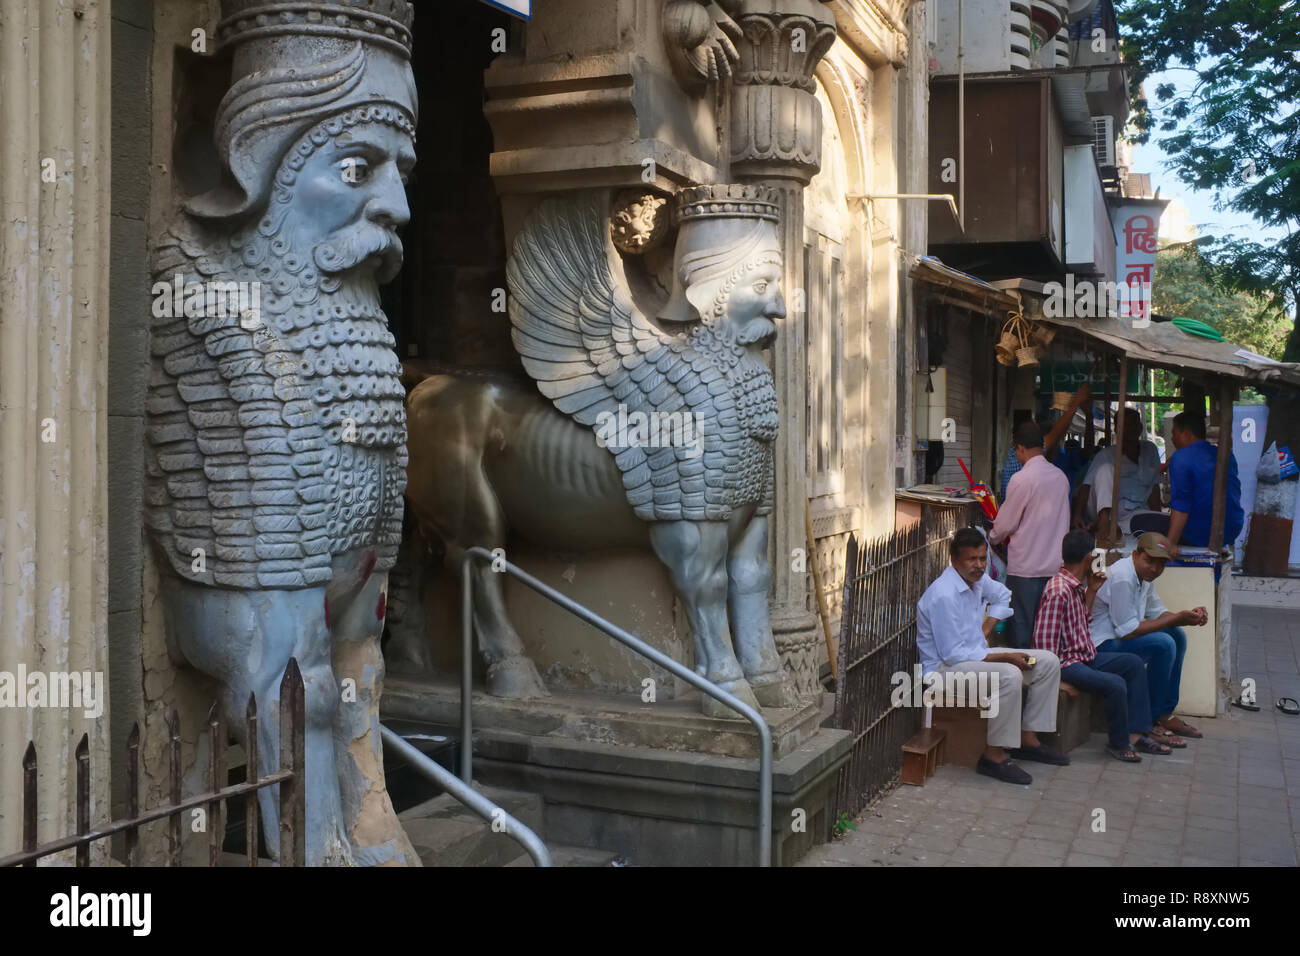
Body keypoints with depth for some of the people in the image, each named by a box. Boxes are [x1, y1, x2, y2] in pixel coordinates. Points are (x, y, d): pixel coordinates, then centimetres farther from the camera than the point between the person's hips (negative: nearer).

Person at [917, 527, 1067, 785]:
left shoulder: (977, 579, 3)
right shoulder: (943, 596, -25)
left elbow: (1002, 595, 28)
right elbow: (953, 655, -26)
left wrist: (986, 630, 12)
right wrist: (1004, 657, -23)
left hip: (975, 654, 10)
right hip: (944, 667, -10)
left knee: (1048, 662, 4)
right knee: (1009, 675, -35)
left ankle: (1027, 739, 8)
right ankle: (993, 756, -24)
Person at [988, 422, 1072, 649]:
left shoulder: (1022, 479, -15)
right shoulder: (1061, 476, 6)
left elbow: (1006, 524, -8)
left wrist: (991, 538, 15)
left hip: (1026, 565, -6)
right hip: (1055, 564, 6)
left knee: (1021, 624, 2)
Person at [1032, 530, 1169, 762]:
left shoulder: (1076, 585, 10)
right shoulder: (1058, 591, -23)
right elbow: (1044, 640, -24)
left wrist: (1091, 591, 13)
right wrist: (1053, 672, -20)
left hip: (1086, 655, 11)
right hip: (1066, 662, -11)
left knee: (1134, 663, 13)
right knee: (1115, 684, -28)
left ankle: (1136, 734, 11)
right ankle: (1118, 743, -4)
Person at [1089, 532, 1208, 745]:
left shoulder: (1144, 575, 9)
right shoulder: (1122, 578, -23)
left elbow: (1157, 613, 16)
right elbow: (1128, 631, -24)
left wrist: (1189, 616, -3)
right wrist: (1177, 618, -19)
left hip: (1117, 638, 11)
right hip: (1101, 645, -11)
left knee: (1177, 636, 13)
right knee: (1163, 644, -24)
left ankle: (1165, 714, 17)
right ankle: (1150, 722, -13)